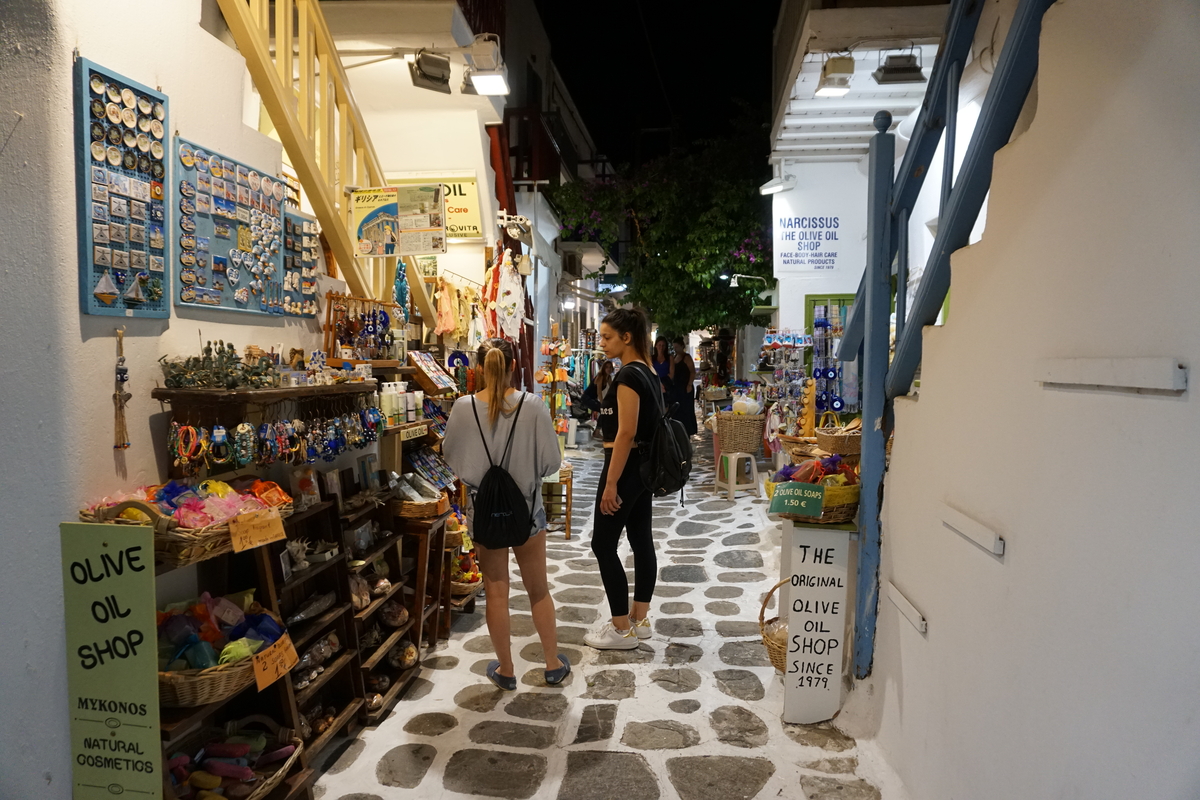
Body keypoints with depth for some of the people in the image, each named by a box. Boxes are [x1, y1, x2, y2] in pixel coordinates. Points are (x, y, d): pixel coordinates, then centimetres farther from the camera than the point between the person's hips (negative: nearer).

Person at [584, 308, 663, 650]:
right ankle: (640, 619, 23)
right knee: (641, 539, 13)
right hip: (645, 467, 10)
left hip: (625, 467, -10)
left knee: (603, 544, -1)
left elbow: (625, 433, -23)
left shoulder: (628, 375, -18)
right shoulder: (648, 372, 11)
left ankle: (622, 629, 6)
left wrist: (611, 483, -21)